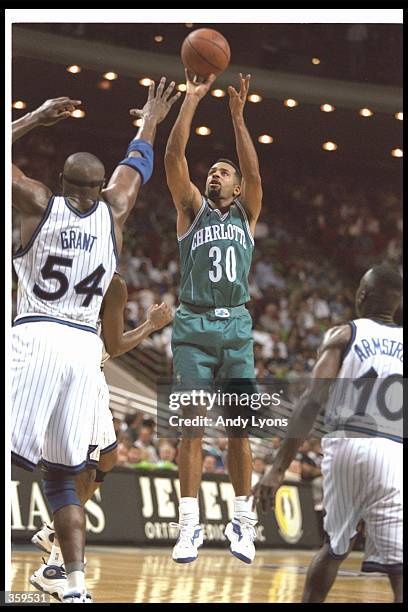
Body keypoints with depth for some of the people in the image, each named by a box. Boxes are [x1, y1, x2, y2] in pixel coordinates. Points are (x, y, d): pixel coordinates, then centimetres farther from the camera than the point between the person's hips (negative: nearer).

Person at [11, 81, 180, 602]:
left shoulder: (39, 204, 1)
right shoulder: (114, 213, 10)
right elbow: (136, 166, 30)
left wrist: (36, 118, 19)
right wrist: (150, 119, 47)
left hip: (35, 339, -4)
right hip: (86, 346, 4)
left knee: (10, 459, -11)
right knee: (62, 477, 9)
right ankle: (76, 585, -3)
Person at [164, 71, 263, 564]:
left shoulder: (246, 213, 12)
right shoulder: (192, 209, 10)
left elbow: (254, 173, -7)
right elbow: (174, 157, -3)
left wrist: (238, 114, -12)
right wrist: (192, 98, -7)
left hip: (236, 325, 1)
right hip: (194, 325, -1)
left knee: (239, 429, 1)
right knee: (193, 427, -6)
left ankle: (242, 521, 8)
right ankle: (190, 524, -6)